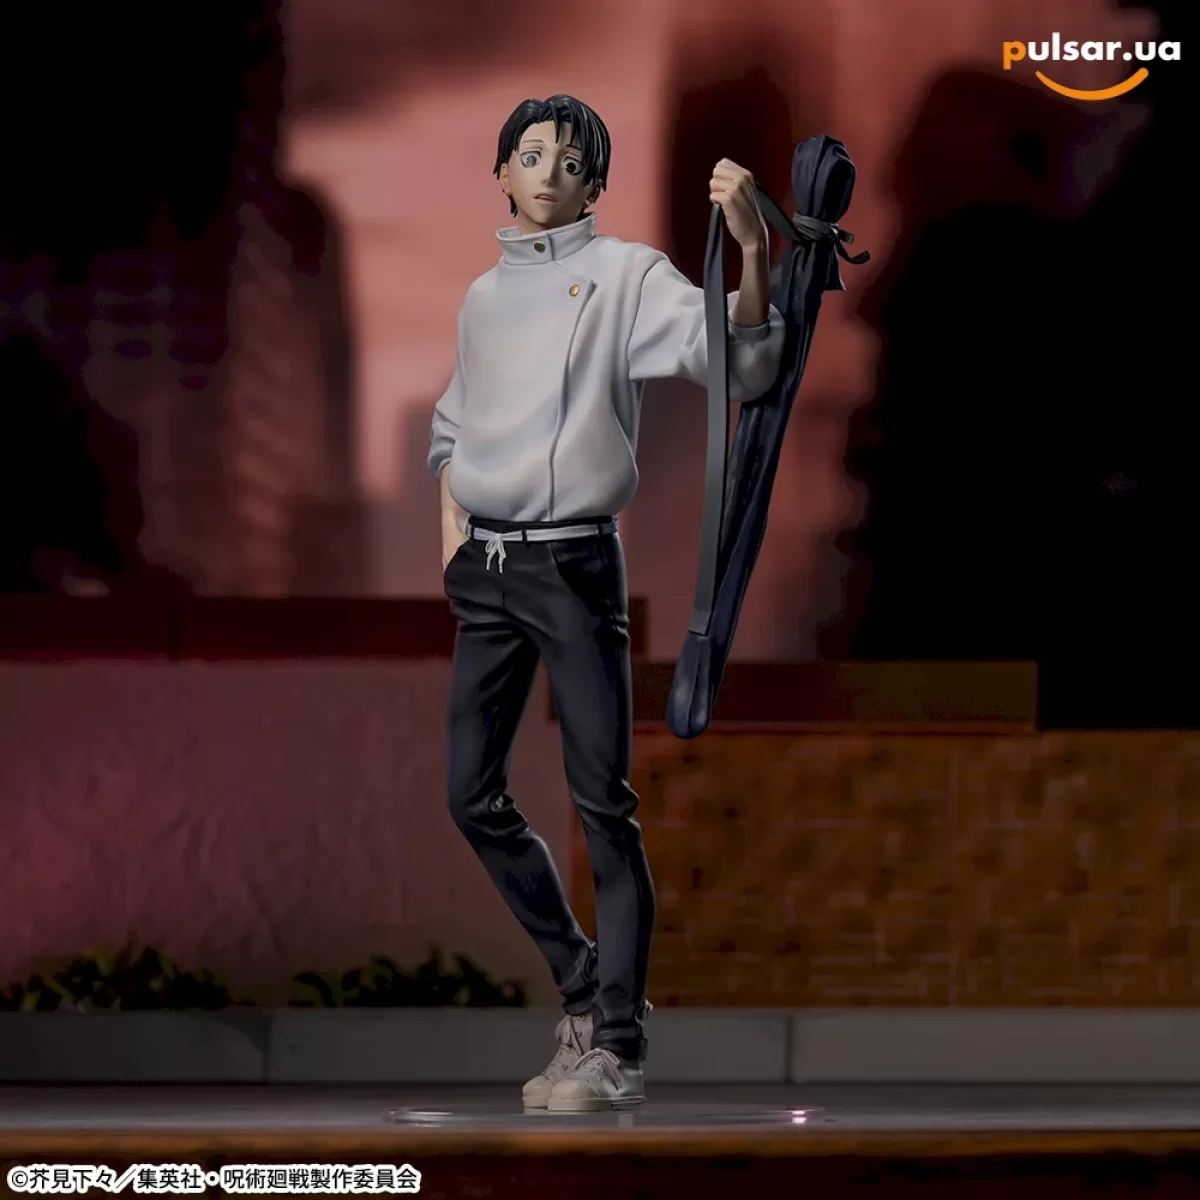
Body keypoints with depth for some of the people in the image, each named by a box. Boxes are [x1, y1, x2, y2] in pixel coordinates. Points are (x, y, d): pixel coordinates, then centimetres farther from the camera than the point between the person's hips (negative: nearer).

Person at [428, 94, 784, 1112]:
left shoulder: (627, 275, -2)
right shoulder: (483, 298, 16)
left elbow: (739, 363, -16)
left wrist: (754, 250, -32)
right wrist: (452, 528, 16)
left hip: (573, 564, -6)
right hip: (486, 568, 7)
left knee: (603, 805, -9)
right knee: (475, 797, 6)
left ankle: (616, 1051, -9)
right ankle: (588, 990, 21)